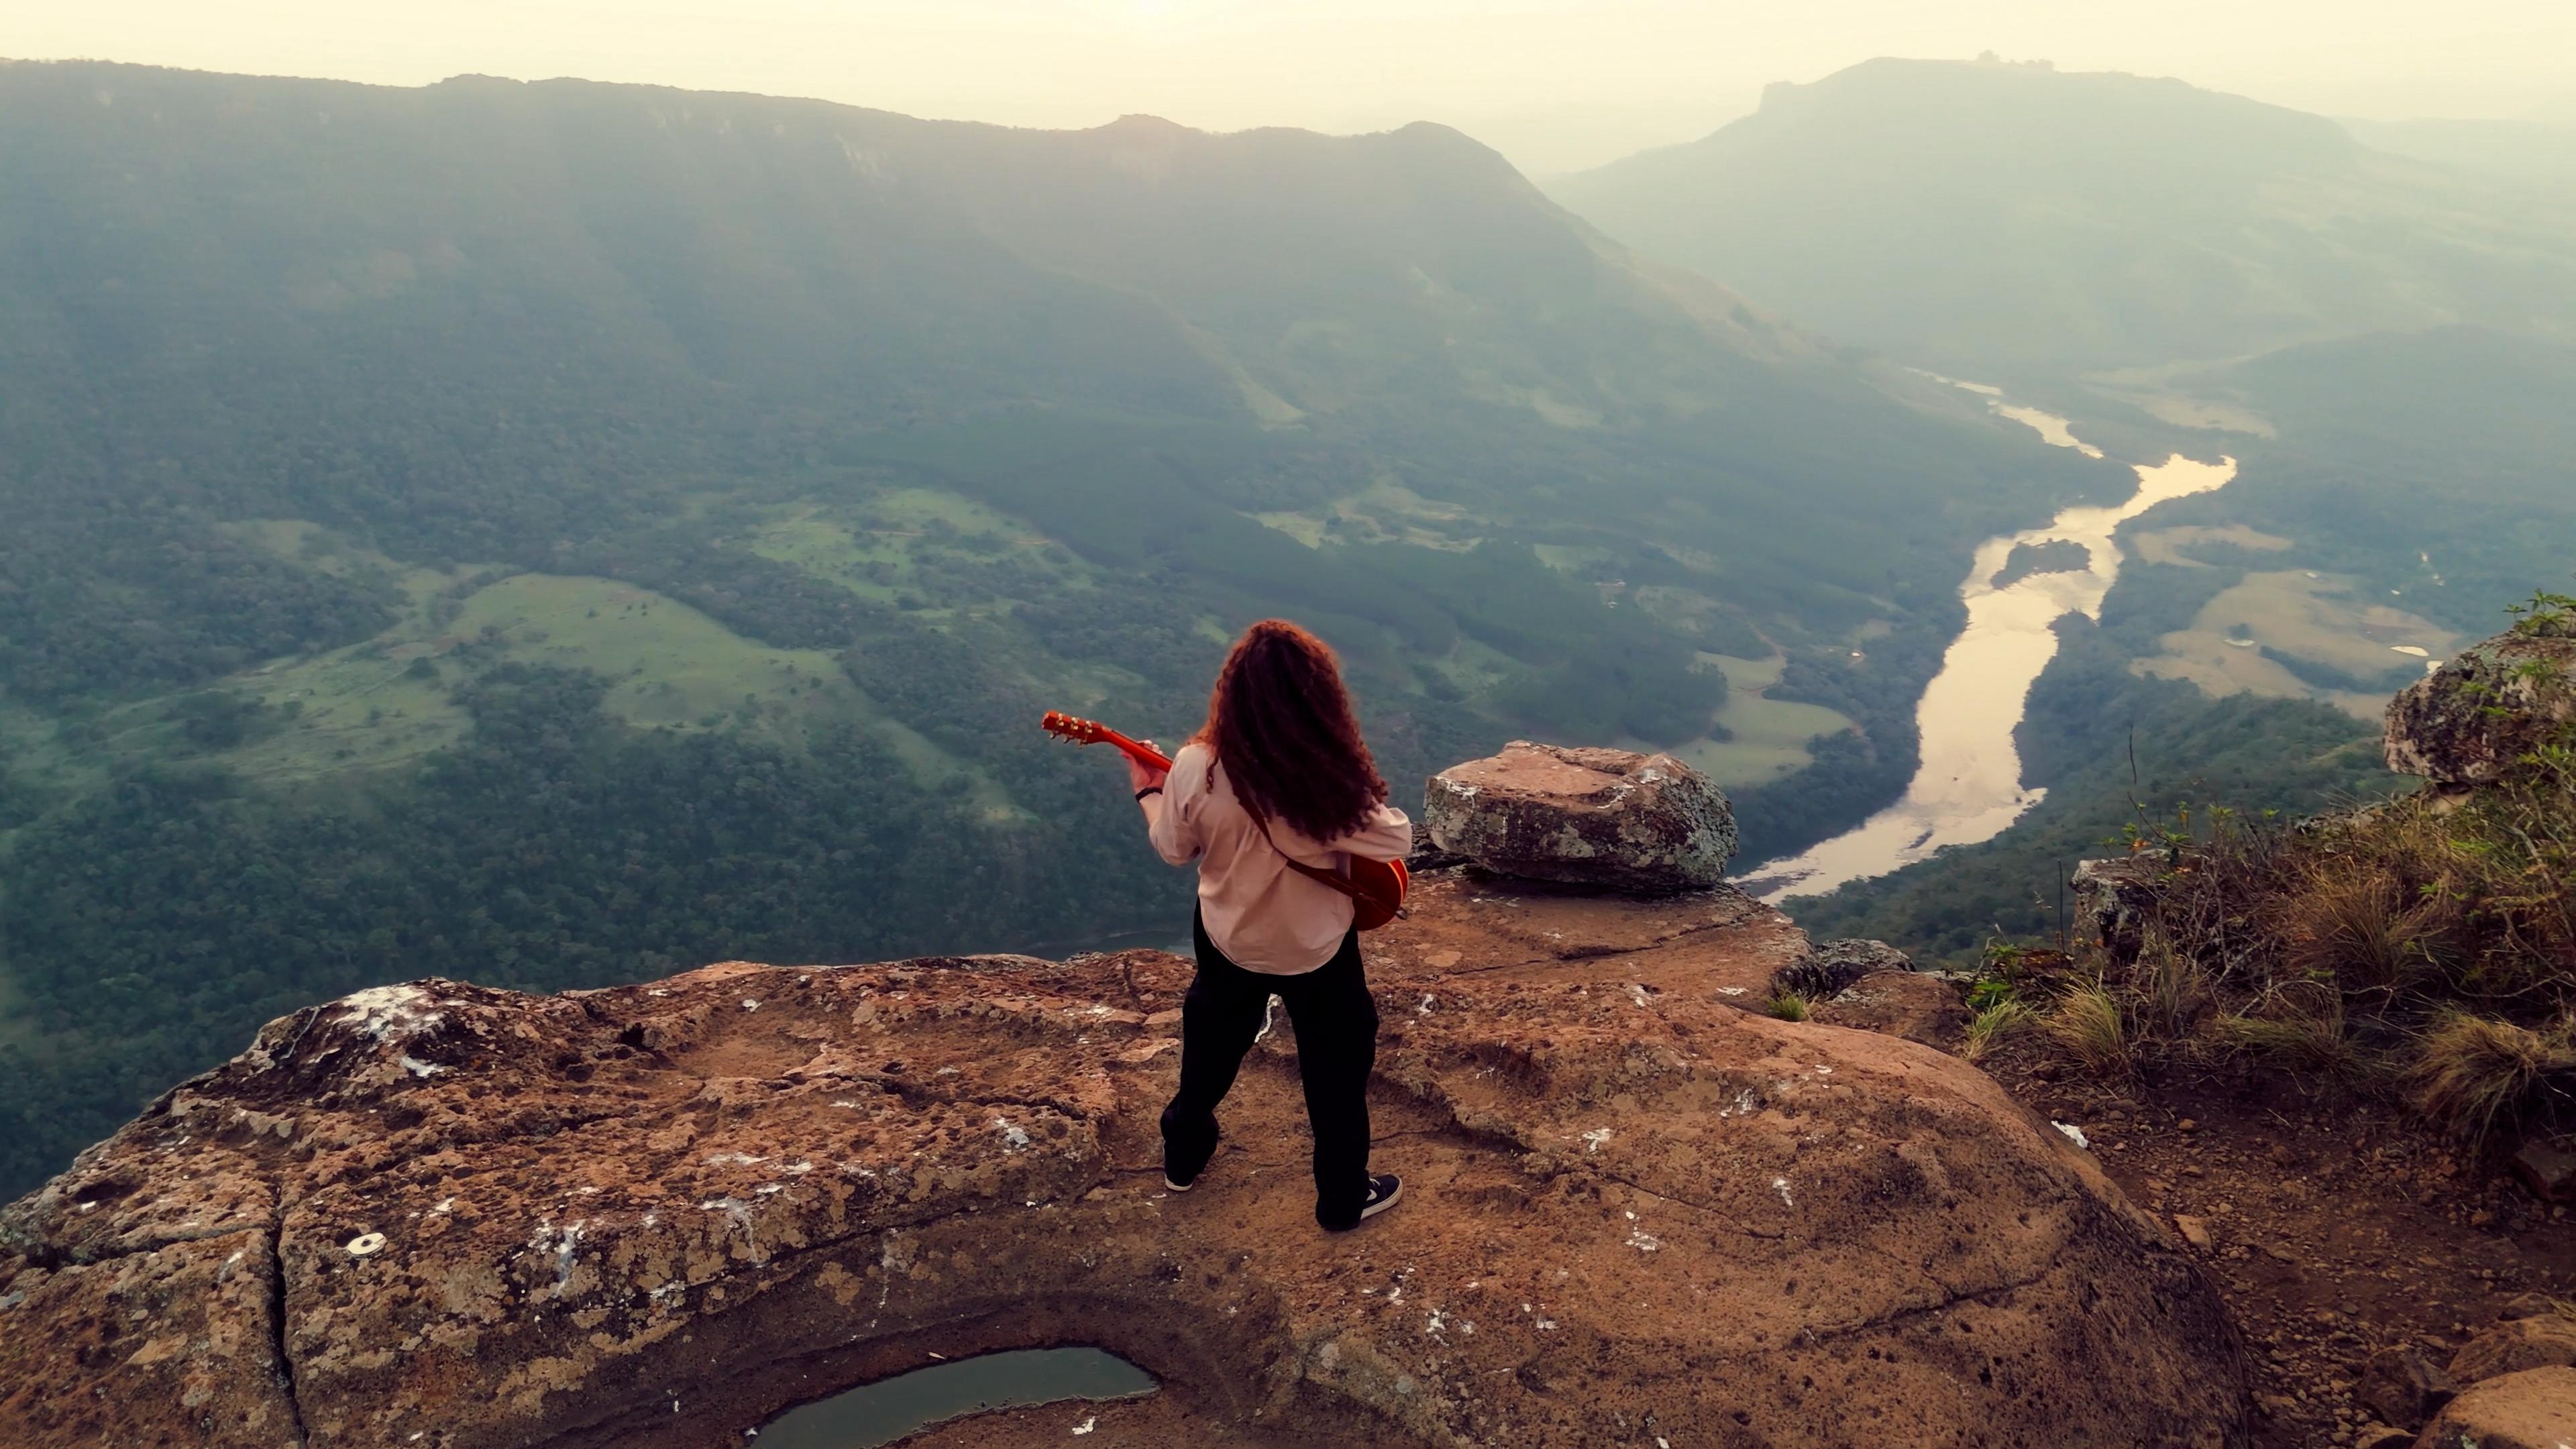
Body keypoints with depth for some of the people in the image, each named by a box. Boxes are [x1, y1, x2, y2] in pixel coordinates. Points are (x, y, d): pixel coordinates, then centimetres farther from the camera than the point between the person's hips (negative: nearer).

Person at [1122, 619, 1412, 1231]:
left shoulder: (1194, 769, -25)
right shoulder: (1334, 784, -32)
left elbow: (1174, 849, -7)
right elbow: (1398, 840, -15)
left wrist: (1147, 792, 11)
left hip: (1227, 938, 3)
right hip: (1316, 949, -3)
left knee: (1212, 1043, 29)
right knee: (1336, 1067, 21)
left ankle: (1184, 1155, 50)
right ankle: (1343, 1197, 37)